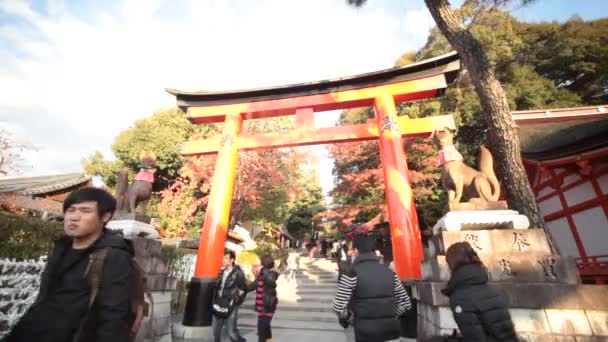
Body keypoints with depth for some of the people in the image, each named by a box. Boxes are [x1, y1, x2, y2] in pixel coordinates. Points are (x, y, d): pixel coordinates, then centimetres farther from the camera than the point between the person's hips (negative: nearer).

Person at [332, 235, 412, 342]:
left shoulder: (352, 273, -12)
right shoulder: (389, 272, 4)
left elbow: (339, 306, -13)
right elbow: (405, 303, 9)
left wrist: (344, 318, 6)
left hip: (366, 331, -4)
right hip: (390, 329, 4)